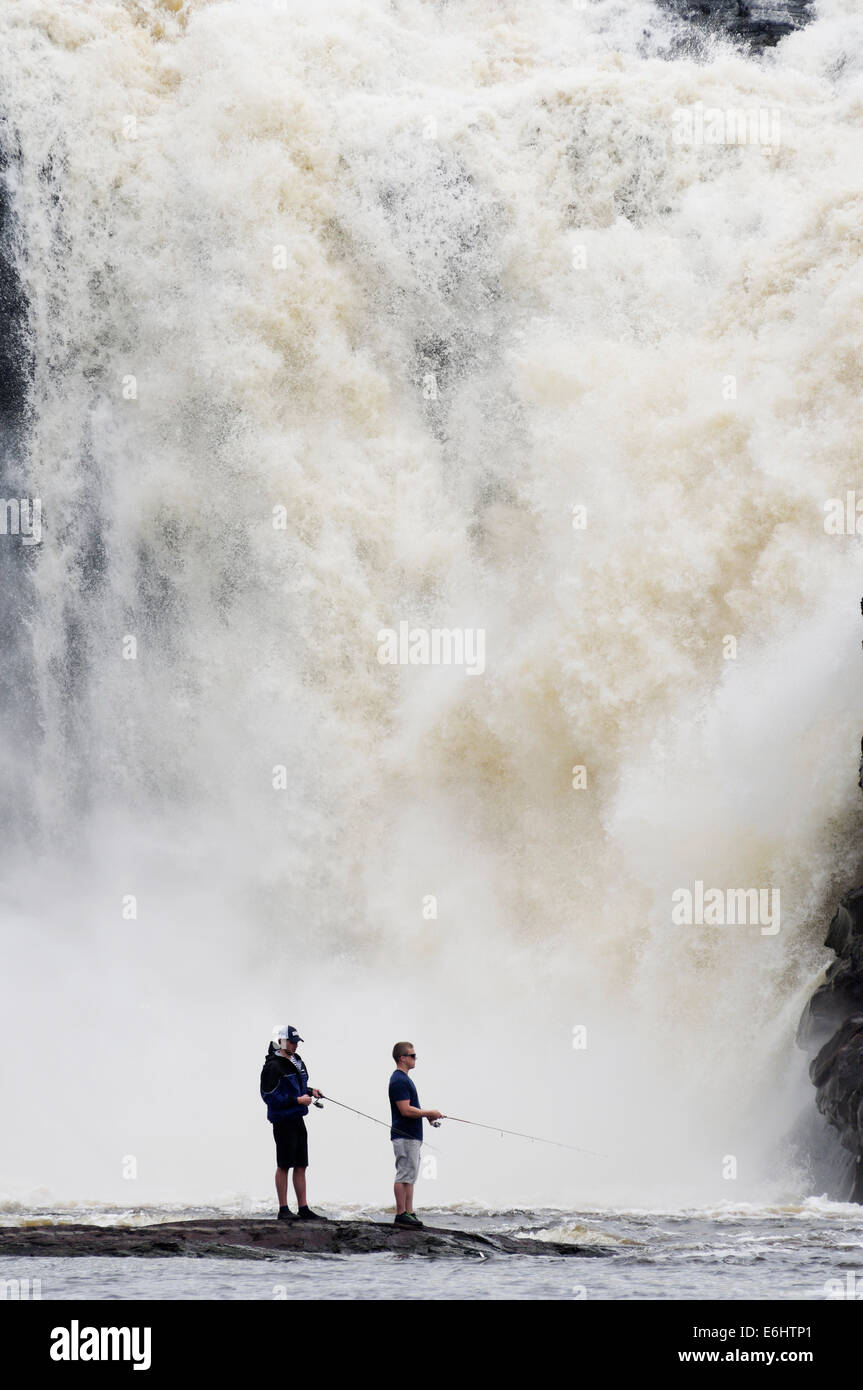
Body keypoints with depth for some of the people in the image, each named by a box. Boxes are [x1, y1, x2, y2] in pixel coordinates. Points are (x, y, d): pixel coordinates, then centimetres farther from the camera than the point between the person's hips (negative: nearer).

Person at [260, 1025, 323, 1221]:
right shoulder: (273, 1066, -14)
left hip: (298, 1120, 8)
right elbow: (269, 1096, -18)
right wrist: (297, 1100, -20)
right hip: (283, 1121, -8)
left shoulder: (297, 1061, 13)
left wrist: (310, 1091, 7)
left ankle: (303, 1209, 13)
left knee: (301, 1166, 9)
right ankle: (283, 1210, 4)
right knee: (284, 1166, -2)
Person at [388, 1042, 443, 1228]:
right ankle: (401, 1214, -4)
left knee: (409, 1176, 10)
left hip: (412, 1136, 11)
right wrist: (429, 1113, -14)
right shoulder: (399, 1080, -17)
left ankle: (408, 1213, 12)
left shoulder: (404, 1079, 17)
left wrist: (427, 1114, 11)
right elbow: (405, 1110, -22)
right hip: (404, 1136, -11)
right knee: (404, 1175, -7)